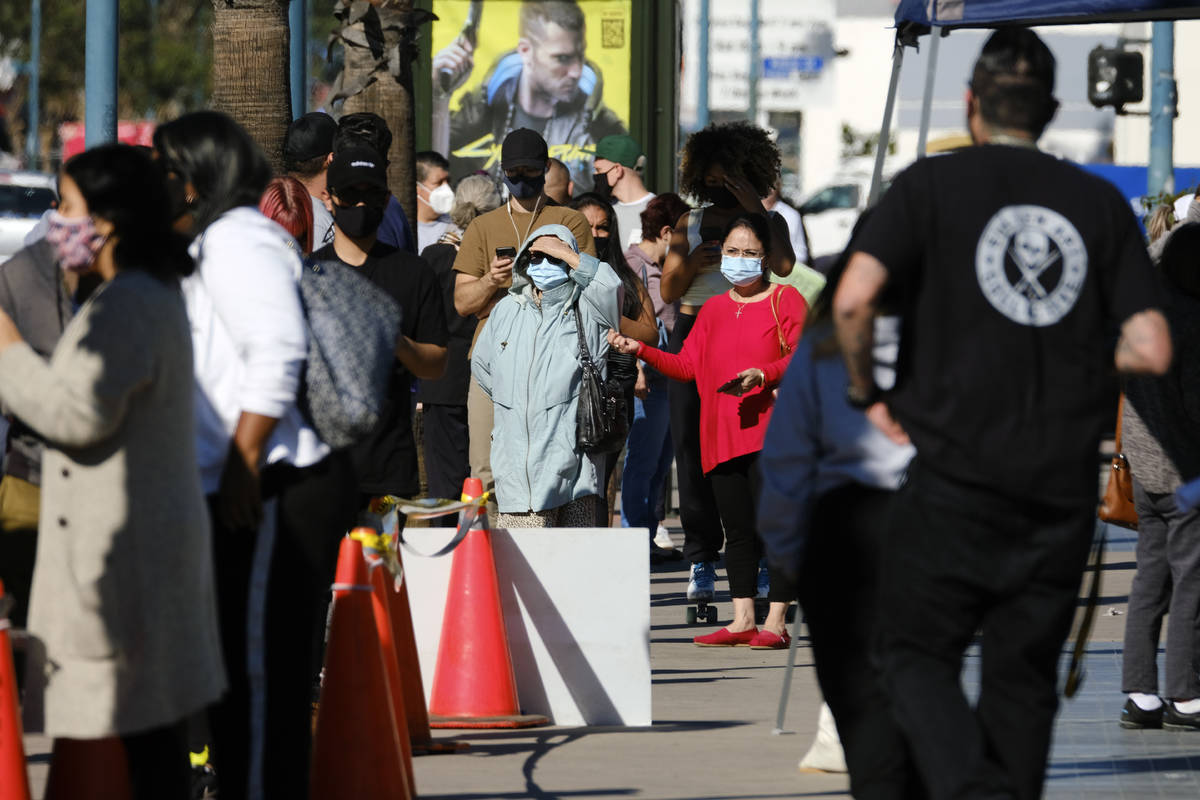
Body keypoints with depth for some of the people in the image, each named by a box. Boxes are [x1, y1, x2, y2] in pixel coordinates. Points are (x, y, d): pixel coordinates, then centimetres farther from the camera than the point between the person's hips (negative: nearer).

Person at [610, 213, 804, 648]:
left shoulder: (785, 301, 2)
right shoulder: (713, 309, 19)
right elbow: (687, 365, 15)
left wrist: (763, 374, -23)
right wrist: (640, 350, 4)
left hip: (769, 431, -6)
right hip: (723, 436, 6)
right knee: (737, 529, 7)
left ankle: (776, 622, -6)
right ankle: (742, 620, 11)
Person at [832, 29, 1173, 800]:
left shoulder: (932, 185, -2)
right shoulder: (1101, 203, 6)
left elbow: (854, 298, -16)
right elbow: (1152, 351, 0)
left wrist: (866, 391, 1)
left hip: (955, 477, -3)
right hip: (1063, 490, 3)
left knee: (918, 656, 6)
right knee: (1023, 678, 13)